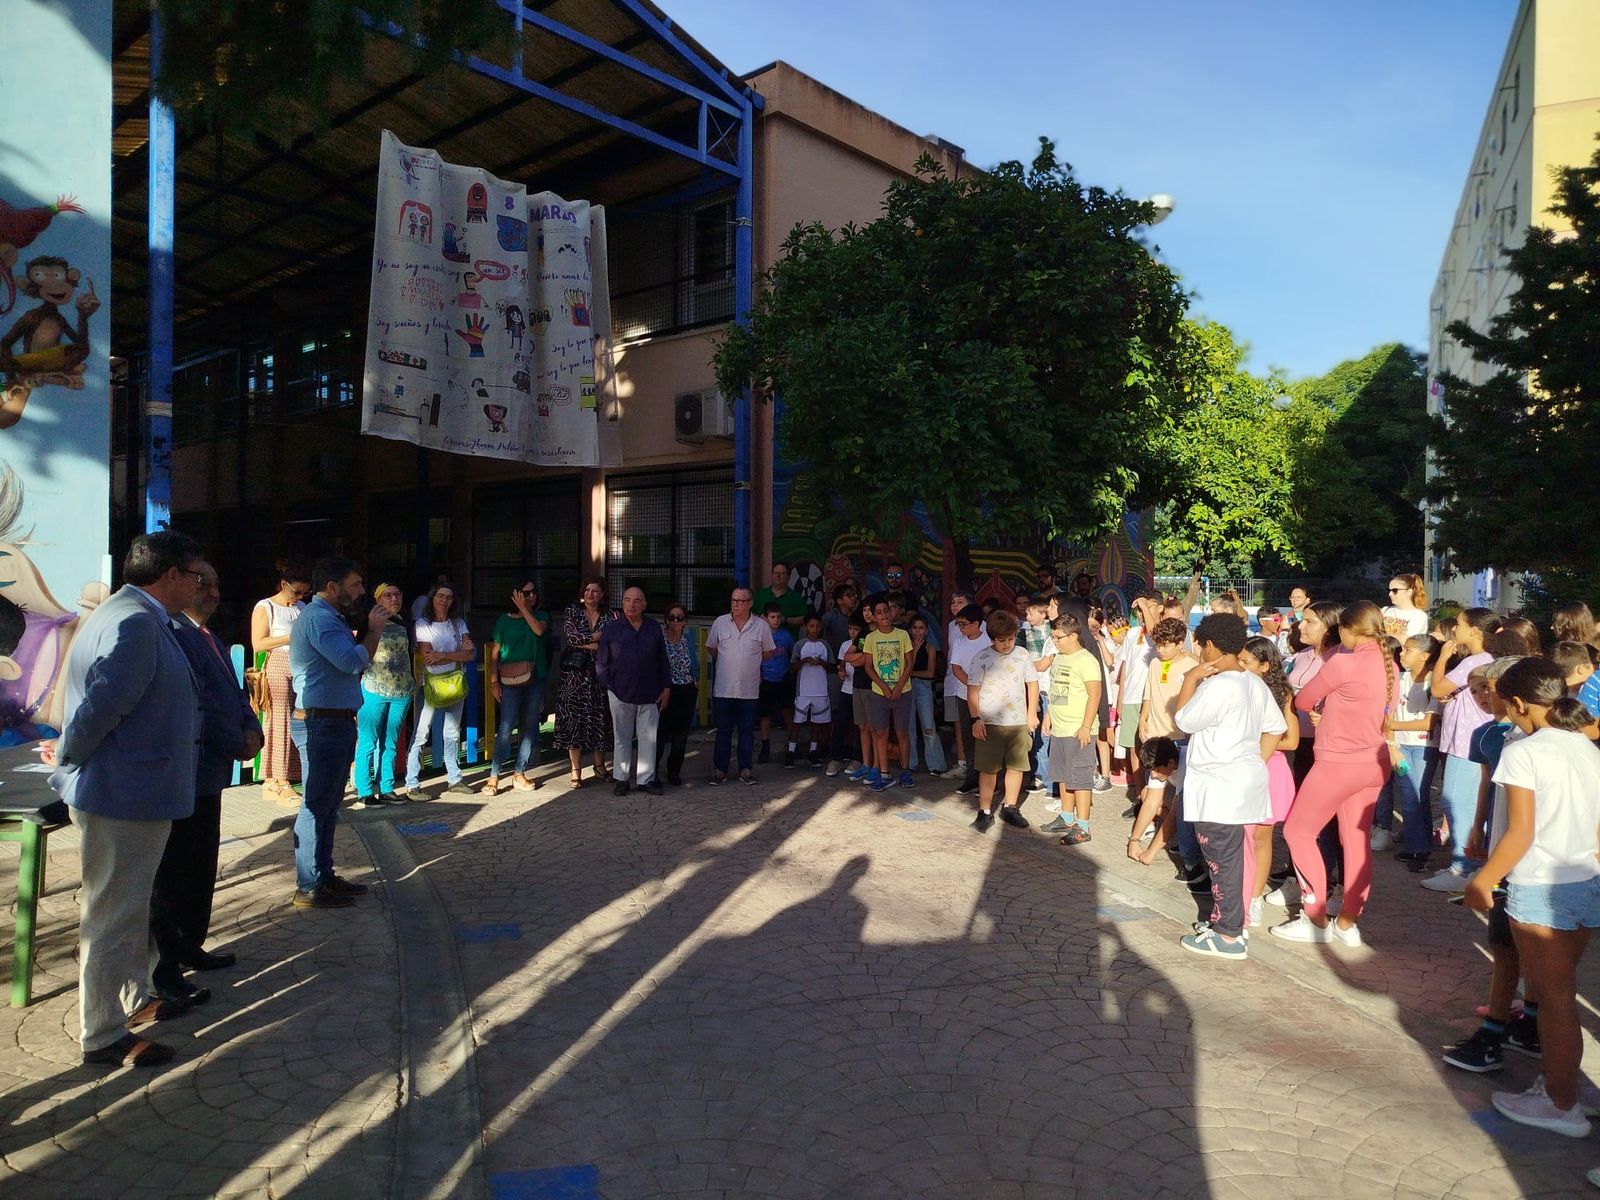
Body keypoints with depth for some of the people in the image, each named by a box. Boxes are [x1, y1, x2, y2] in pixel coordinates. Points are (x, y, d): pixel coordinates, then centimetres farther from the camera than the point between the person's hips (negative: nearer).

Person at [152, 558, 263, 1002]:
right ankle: (165, 969, 8)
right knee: (174, 873, -1)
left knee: (202, 868, 17)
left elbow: (233, 693, 20)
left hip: (210, 773, 10)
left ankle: (190, 946, 29)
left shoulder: (211, 640, 16)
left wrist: (252, 730, 2)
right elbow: (197, 705, -21)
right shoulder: (174, 634, -16)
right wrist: (238, 745, -12)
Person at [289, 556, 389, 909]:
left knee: (328, 804, 16)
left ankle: (324, 876, 25)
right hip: (324, 723, -11)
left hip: (337, 721, 11)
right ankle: (309, 888, 1)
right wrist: (374, 629, -12)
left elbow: (352, 662, 19)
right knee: (317, 805, -5)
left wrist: (373, 630, 10)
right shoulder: (319, 618, -16)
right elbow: (353, 661, -26)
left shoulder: (329, 617, 19)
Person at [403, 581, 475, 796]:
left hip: (456, 682, 5)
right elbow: (428, 658, -14)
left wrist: (442, 655, -15)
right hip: (431, 684, -4)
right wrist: (458, 653, -11)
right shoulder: (423, 625, -4)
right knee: (420, 734, -7)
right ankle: (412, 784, -2)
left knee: (453, 733, 12)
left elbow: (471, 654, -4)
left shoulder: (458, 623, 7)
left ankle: (454, 779, 22)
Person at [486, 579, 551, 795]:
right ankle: (494, 775, -5)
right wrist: (494, 680, -2)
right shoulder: (504, 620, 5)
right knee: (506, 727, -9)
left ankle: (519, 773, 15)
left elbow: (539, 630, -15)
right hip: (510, 681, -2)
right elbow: (495, 652, 5)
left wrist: (523, 609, -10)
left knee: (529, 726, 6)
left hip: (535, 680, 2)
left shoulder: (541, 616, 10)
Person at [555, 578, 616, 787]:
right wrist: (600, 636, -12)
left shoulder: (611, 615, 7)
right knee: (574, 719, -2)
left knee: (601, 719, 3)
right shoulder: (571, 611, 5)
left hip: (600, 674, 1)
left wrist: (584, 643, -11)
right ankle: (576, 771, 5)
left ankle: (600, 765, 18)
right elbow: (571, 636, -11)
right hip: (574, 674, -1)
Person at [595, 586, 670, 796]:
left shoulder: (655, 629, 7)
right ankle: (622, 779, 17)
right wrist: (610, 687, -4)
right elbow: (601, 663, 3)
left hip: (650, 696, 2)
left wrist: (666, 688, 6)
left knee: (648, 738, 5)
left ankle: (646, 779, 14)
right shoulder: (611, 628, 1)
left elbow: (663, 661, 11)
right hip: (620, 694, -1)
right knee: (621, 738, 8)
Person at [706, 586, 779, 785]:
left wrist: (751, 664, 9)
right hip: (723, 688, 0)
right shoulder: (720, 623, 0)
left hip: (749, 689, 0)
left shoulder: (761, 625, -1)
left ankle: (745, 769, 18)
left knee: (747, 731, 8)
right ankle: (719, 769, 15)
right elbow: (711, 648, 12)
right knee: (723, 731, 6)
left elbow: (768, 652, 11)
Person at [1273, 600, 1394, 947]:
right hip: (1374, 761, 8)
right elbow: (1384, 712, 15)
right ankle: (1348, 922, 20)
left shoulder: (1342, 663, -19)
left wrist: (1319, 706, 15)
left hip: (1339, 762, -8)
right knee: (1357, 841, 13)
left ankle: (1316, 918, 7)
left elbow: (1302, 701, -8)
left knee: (1298, 831, 5)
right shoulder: (1389, 665, 4)